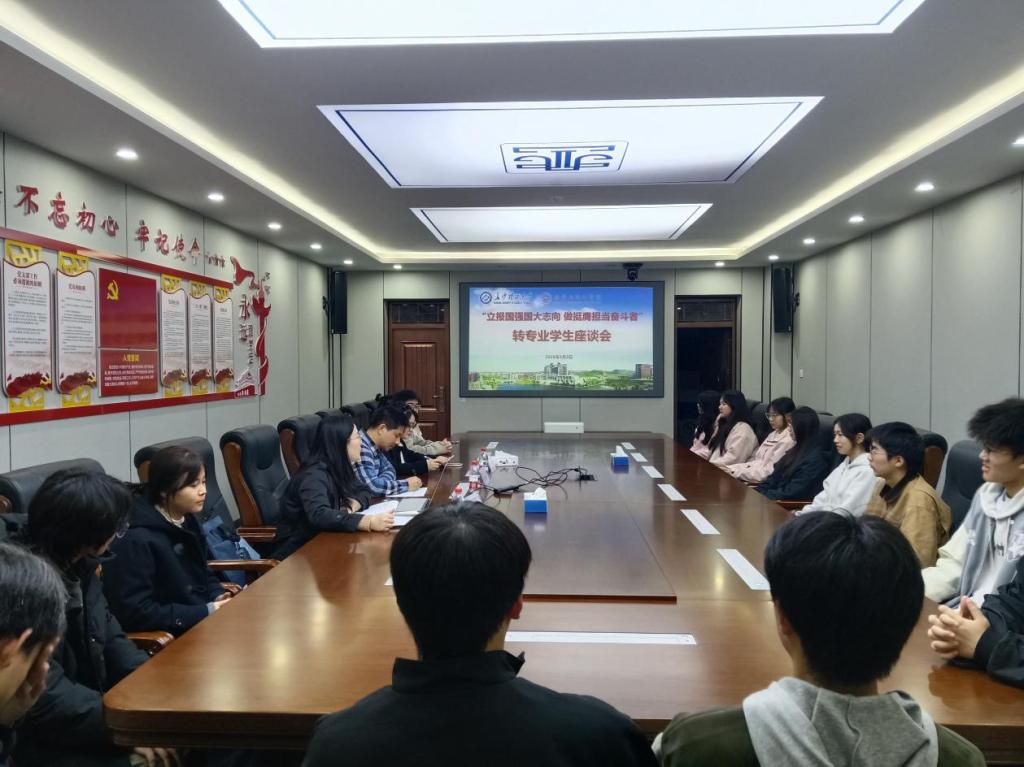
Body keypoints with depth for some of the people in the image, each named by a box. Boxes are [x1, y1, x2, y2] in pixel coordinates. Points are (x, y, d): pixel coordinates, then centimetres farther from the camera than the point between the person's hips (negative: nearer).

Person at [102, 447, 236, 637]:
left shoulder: (188, 521, 7)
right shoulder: (136, 540, -18)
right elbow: (136, 613, -20)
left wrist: (218, 596, -2)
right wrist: (205, 613, -20)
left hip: (205, 617, 8)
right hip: (170, 637, -8)